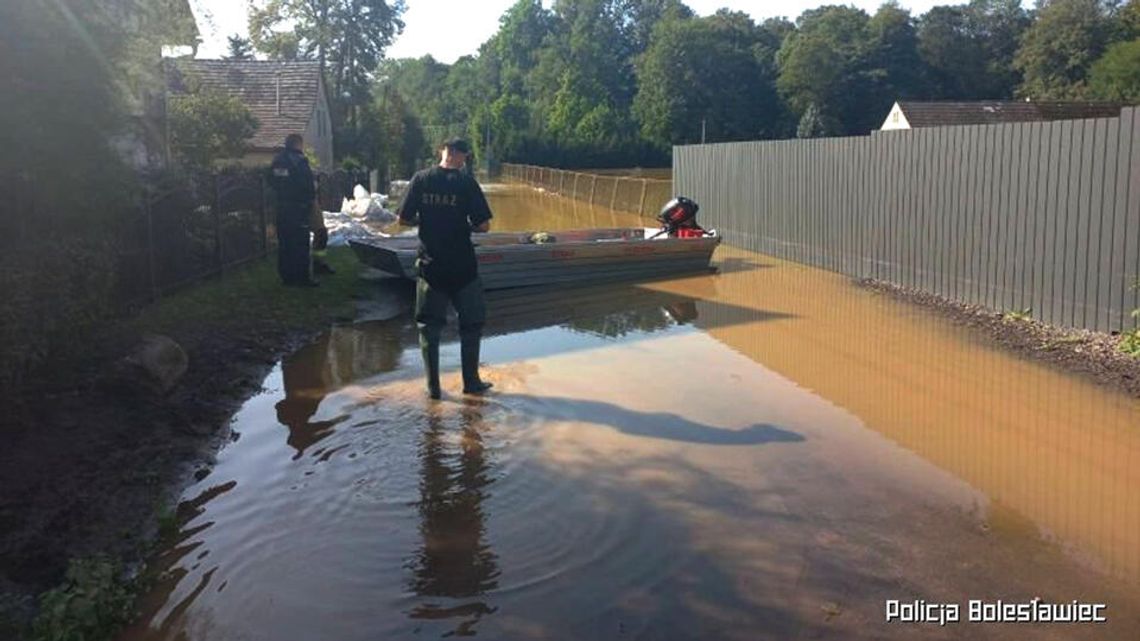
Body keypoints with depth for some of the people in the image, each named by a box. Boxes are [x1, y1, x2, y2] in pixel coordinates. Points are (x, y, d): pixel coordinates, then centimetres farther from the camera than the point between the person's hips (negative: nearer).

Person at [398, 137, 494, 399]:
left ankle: (433, 385, 13)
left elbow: (403, 219, -1)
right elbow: (484, 225, -10)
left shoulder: (420, 179, -2)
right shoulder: (466, 183, -8)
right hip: (462, 266, -2)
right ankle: (471, 381, 18)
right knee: (471, 323, 14)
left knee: (429, 326, 11)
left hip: (430, 265, 2)